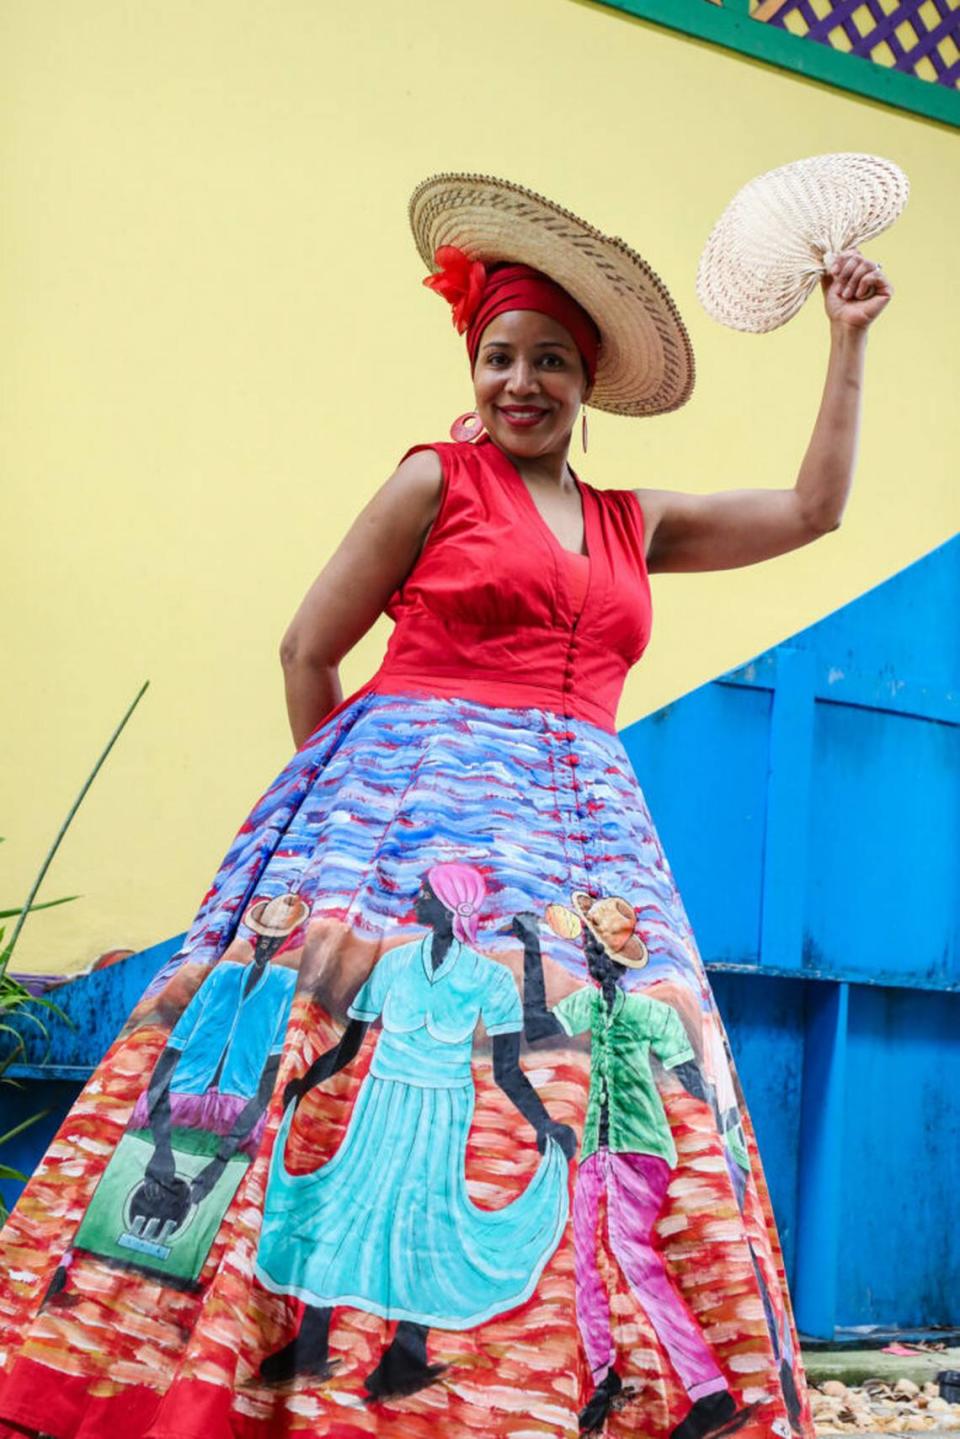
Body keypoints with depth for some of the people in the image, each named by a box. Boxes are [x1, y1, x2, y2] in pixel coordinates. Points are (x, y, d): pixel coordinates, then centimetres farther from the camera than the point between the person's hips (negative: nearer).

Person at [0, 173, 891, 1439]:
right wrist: (341, 803, 8)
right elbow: (307, 649, 8)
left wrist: (847, 340, 24)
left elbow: (813, 510, 23)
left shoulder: (637, 524, 20)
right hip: (415, 812, -4)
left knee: (563, 1113, -5)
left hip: (583, 842, 5)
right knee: (376, 1076, -15)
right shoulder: (438, 480, 7)